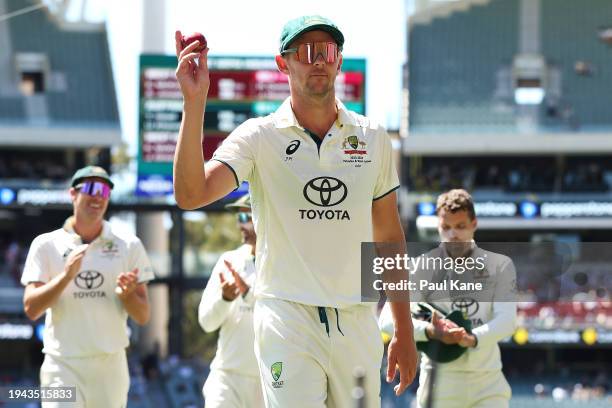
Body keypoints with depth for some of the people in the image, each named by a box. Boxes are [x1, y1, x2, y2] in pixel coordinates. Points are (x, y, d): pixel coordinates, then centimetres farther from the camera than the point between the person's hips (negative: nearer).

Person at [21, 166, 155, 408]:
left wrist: (127, 294, -15)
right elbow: (31, 308, -6)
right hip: (62, 365, -2)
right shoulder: (46, 245, 3)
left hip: (111, 363, 2)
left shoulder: (129, 246, 7)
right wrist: (66, 275, -18)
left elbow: (143, 317, 7)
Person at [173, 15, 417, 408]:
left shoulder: (371, 137, 9)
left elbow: (389, 237, 14)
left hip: (357, 325, 4)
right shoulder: (259, 137, -1)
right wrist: (194, 102, -26)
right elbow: (191, 194, -17)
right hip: (288, 317, -3)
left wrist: (404, 332, 12)